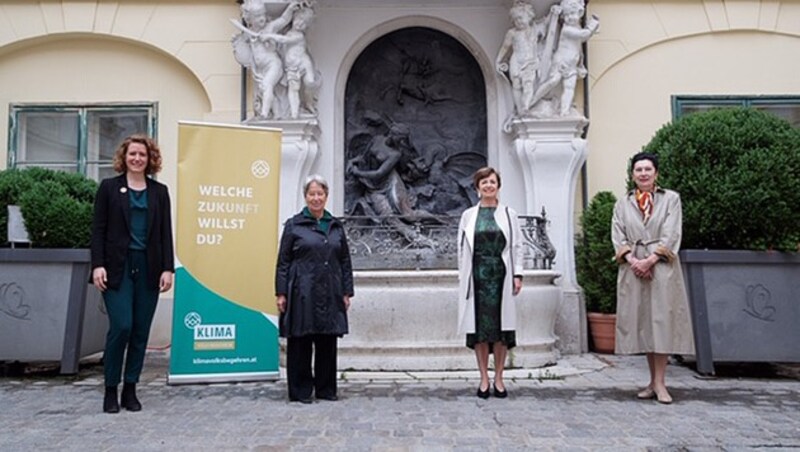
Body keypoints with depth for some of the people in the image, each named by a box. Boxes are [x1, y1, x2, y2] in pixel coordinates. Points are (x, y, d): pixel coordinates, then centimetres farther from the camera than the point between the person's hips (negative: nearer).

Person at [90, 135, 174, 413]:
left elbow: (166, 233, 7)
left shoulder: (159, 191, 10)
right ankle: (111, 390, 8)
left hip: (148, 269, 3)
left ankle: (130, 389, 17)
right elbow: (98, 229, 1)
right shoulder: (109, 187, 5)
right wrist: (98, 264, -9)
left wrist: (168, 268, 0)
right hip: (118, 267, -2)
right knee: (121, 327, -10)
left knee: (141, 331, 5)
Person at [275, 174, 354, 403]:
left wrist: (346, 292, 8)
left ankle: (326, 389, 22)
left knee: (328, 343, 9)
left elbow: (345, 262, 13)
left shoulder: (336, 226, 11)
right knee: (300, 343, 3)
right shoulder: (294, 225, 1)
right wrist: (281, 293, -6)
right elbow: (283, 262, -1)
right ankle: (300, 391, 15)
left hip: (329, 294, 4)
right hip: (302, 294, -3)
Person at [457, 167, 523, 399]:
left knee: (501, 326, 2)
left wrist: (517, 275, -1)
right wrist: (463, 277, 3)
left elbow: (517, 246, 6)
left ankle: (498, 378, 14)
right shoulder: (468, 215, 7)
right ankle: (484, 378, 13)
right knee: (479, 326, 2)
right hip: (477, 276, 0)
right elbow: (462, 248, 8)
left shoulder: (508, 214, 6)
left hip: (500, 276, 0)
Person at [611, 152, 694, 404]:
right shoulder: (622, 204, 12)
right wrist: (632, 260, -12)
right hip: (633, 270, 2)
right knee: (642, 323, 4)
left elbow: (671, 236, -4)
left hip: (662, 269, -2)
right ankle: (654, 381, 12)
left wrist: (650, 260, -14)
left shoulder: (671, 199, 6)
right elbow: (618, 237, 4)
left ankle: (659, 383, -2)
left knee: (662, 322, -6)